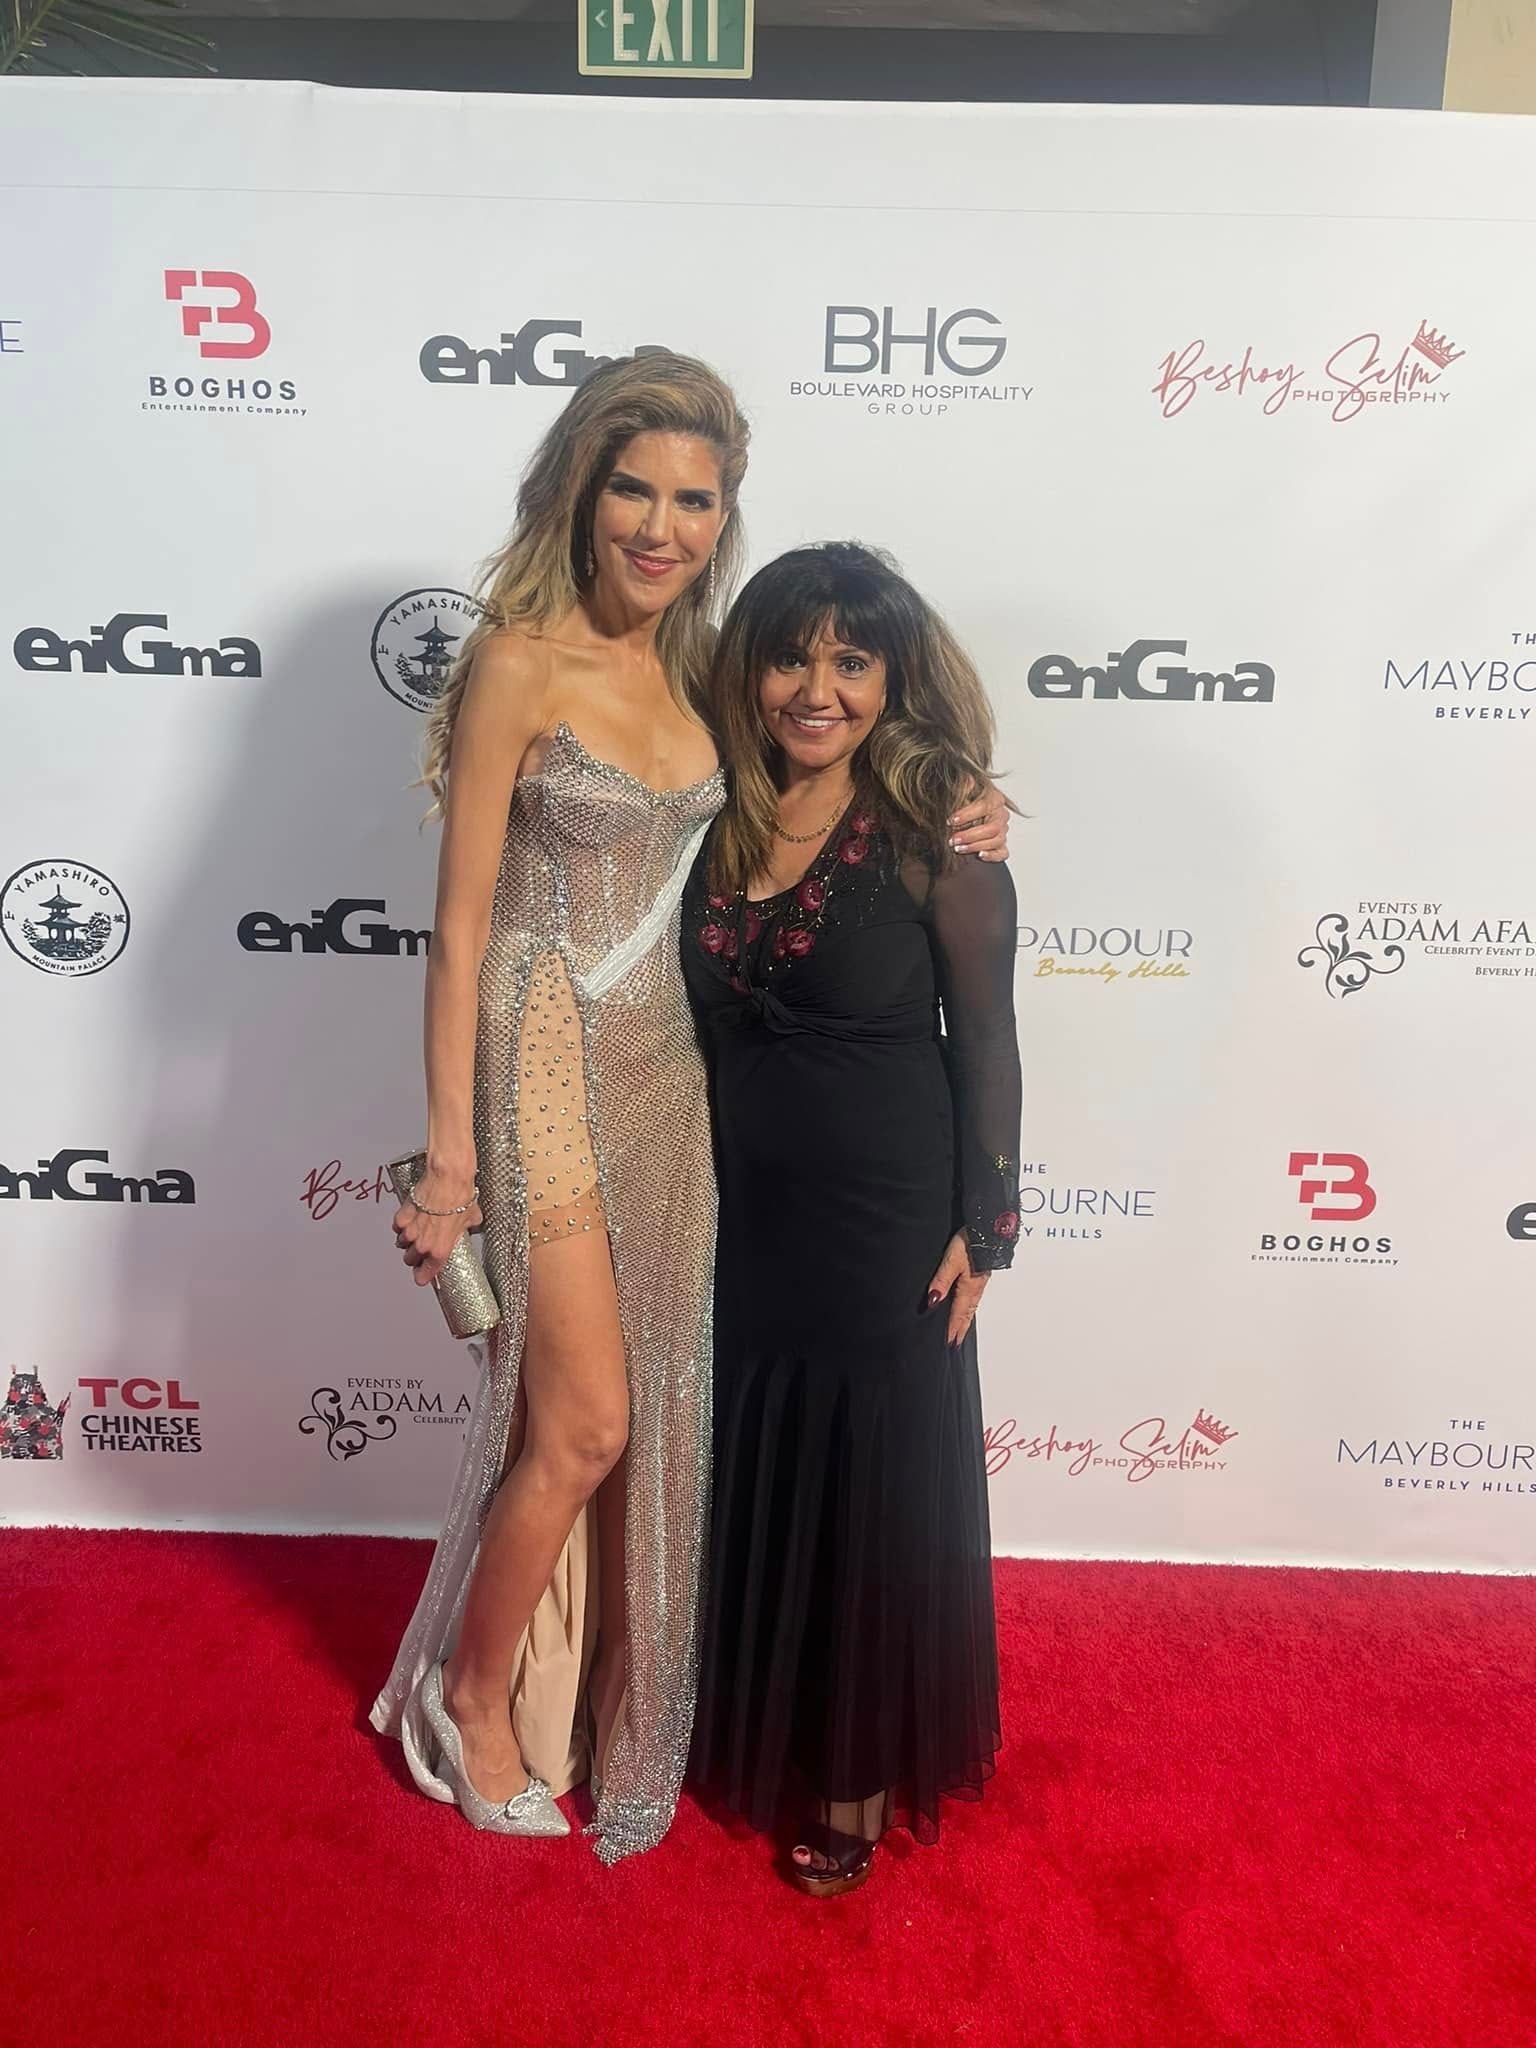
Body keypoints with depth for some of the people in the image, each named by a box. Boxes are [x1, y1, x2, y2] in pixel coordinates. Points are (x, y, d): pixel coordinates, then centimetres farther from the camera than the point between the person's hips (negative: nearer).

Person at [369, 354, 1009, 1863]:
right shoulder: (520, 664, -11)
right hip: (546, 1062, -6)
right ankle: (475, 1692, 28)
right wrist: (449, 1155, -12)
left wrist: (936, 820, 1)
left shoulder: (693, 665, 7)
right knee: (585, 1423, -1)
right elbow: (462, 922, -12)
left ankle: (593, 1693, 38)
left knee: (652, 1411, 14)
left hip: (664, 1064, 6)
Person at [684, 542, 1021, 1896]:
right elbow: (696, 1012, 6)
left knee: (875, 1499, 11)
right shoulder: (717, 821, -1)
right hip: (742, 1215, 4)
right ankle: (751, 1737, 44)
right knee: (747, 1486, 19)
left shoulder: (934, 834, -13)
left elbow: (984, 1042, -8)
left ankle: (858, 1778, 34)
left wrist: (982, 1226, -8)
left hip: (885, 1222, -4)